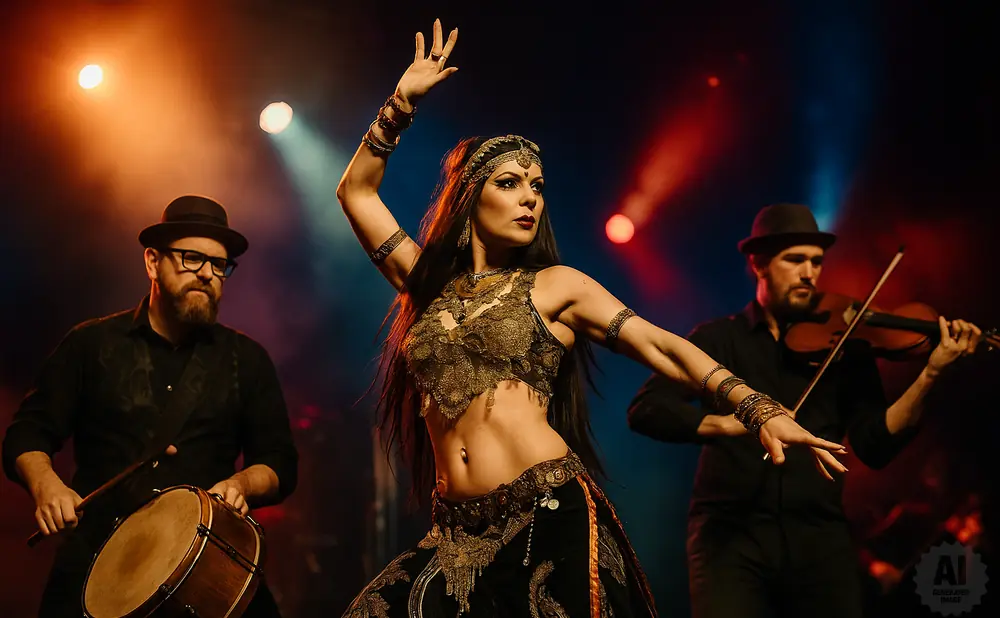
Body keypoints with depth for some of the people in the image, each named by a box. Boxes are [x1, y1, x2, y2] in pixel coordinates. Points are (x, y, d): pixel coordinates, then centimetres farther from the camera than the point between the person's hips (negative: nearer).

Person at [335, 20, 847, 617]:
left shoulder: (555, 285, 7)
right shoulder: (430, 285, 15)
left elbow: (663, 347, 0)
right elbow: (356, 190, 20)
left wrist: (759, 408, -11)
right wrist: (402, 102, 14)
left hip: (552, 523, -3)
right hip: (460, 535, 3)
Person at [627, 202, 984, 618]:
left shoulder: (845, 345, 11)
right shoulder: (718, 339, 7)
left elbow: (875, 446, 0)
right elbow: (645, 409, -7)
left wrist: (929, 374, -13)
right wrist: (726, 422, -23)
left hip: (818, 536, 2)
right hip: (731, 533, -1)